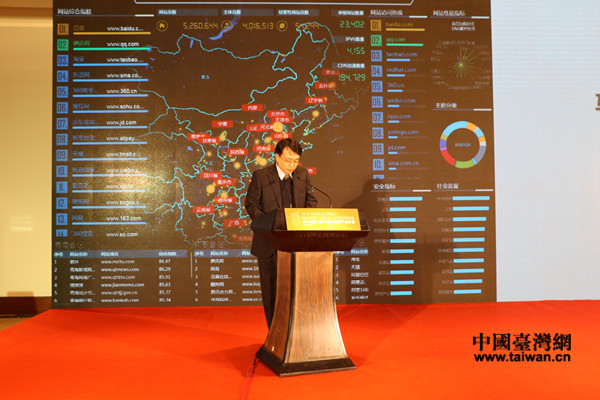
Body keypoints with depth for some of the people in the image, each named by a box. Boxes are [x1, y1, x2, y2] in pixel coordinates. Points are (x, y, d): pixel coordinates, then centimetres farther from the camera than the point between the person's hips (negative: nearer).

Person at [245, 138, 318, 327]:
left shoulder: (303, 174, 5)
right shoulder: (260, 176, -6)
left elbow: (311, 201, 11)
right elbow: (251, 204, -4)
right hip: (270, 243, -2)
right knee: (272, 290, 7)